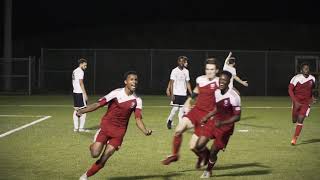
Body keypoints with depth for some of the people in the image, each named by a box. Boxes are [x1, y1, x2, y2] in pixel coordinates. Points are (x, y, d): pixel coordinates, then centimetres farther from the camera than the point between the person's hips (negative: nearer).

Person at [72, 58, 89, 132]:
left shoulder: (74, 71, 17)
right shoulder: (80, 71, -11)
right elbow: (81, 83, -17)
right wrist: (85, 94, -17)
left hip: (75, 92, 9)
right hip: (80, 93, -9)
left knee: (76, 110, 9)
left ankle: (76, 127, 10)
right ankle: (81, 127, -8)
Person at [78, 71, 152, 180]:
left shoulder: (137, 100, 1)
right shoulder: (116, 93, -9)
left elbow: (138, 119, -4)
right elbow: (98, 104, -11)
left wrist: (145, 131, -23)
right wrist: (82, 111, -23)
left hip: (119, 132, 2)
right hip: (106, 125, -2)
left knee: (103, 160, -4)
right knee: (95, 154, -15)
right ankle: (94, 145, 21)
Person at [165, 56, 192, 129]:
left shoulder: (186, 71, 9)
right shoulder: (174, 71, -5)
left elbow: (187, 83, 14)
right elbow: (171, 83, -6)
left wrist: (191, 93, 7)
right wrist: (172, 94, -13)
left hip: (183, 94, 4)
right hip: (176, 93, -4)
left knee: (182, 109, 1)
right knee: (175, 108, -7)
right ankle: (169, 121, 14)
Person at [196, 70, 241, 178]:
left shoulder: (234, 97, -23)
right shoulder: (217, 92, -1)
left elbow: (237, 117, -21)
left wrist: (222, 123, -29)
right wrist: (207, 117, 14)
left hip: (225, 127, -5)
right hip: (214, 122, 5)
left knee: (213, 152, 2)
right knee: (199, 146, -6)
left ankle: (208, 171, 31)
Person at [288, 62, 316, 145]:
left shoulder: (312, 79, -1)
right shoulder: (296, 78, -15)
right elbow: (290, 90, -16)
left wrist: (312, 97, 8)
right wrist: (295, 101, -23)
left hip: (306, 102, 1)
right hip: (297, 102, -1)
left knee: (300, 119, -14)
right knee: (294, 121, 8)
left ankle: (294, 138, -5)